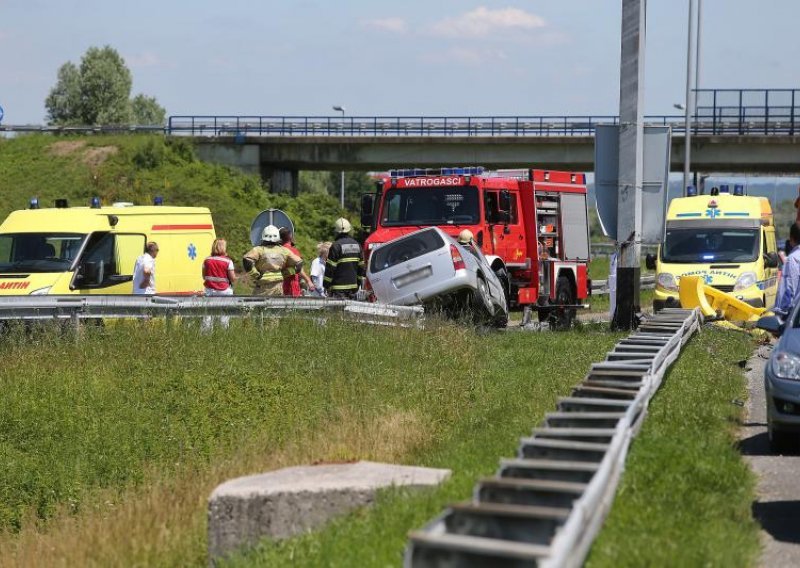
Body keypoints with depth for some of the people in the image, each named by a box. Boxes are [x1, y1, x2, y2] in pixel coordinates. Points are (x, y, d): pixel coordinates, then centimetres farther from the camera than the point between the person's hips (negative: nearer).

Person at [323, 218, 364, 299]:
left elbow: (330, 268, -11)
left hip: (339, 287, -6)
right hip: (353, 286, 6)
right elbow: (361, 266, 14)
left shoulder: (336, 246, -12)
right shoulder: (356, 245, 9)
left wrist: (326, 285, -3)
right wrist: (358, 283, 22)